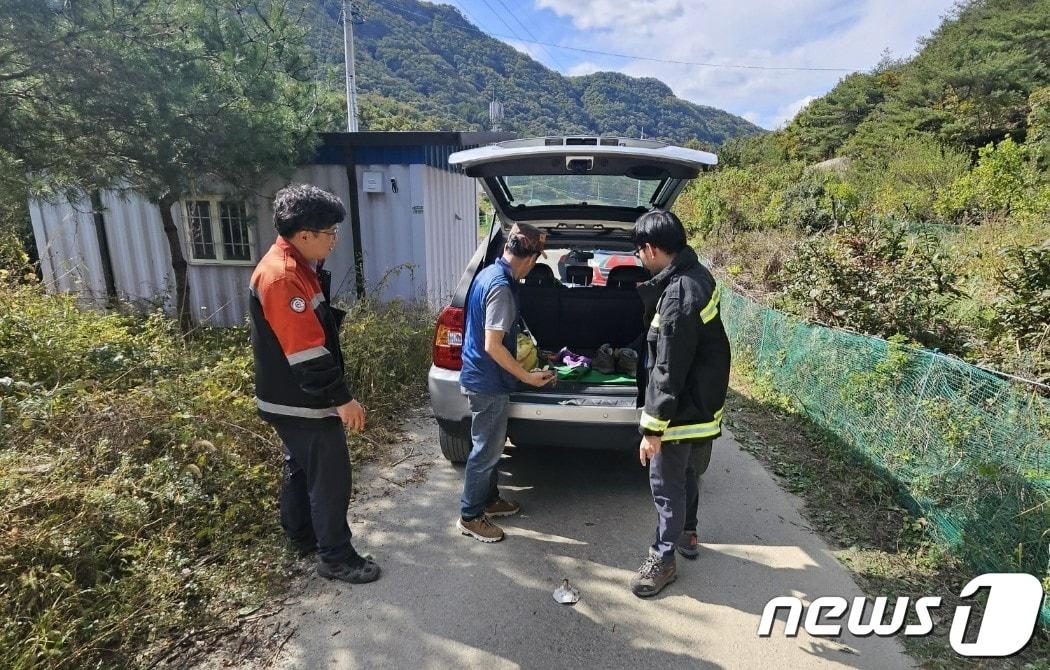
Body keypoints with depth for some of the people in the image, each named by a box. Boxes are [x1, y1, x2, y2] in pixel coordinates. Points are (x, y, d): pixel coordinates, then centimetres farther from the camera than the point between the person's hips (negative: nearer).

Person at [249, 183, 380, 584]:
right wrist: (342, 399, -24)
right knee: (331, 478, 1)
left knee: (301, 468, 23)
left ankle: (301, 536, 41)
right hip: (301, 403, -11)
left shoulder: (295, 267, 8)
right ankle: (336, 558, 16)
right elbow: (306, 350, -27)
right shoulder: (283, 277, -25)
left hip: (294, 399, 11)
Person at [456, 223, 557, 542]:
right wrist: (528, 377, -18)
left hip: (480, 377, 10)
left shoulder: (488, 273, 6)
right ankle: (470, 516, 20)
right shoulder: (501, 287, -24)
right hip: (488, 383, -10)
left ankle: (488, 499, 38)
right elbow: (492, 346, -26)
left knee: (492, 444, 22)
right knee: (486, 451, 4)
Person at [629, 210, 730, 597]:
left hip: (684, 410, -10)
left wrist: (653, 428, -23)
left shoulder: (678, 297, -29)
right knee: (687, 474, 26)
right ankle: (687, 534, 46)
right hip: (702, 402, 10)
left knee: (667, 484, 7)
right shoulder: (695, 274, 1)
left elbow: (668, 372, -28)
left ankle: (663, 559, 25)